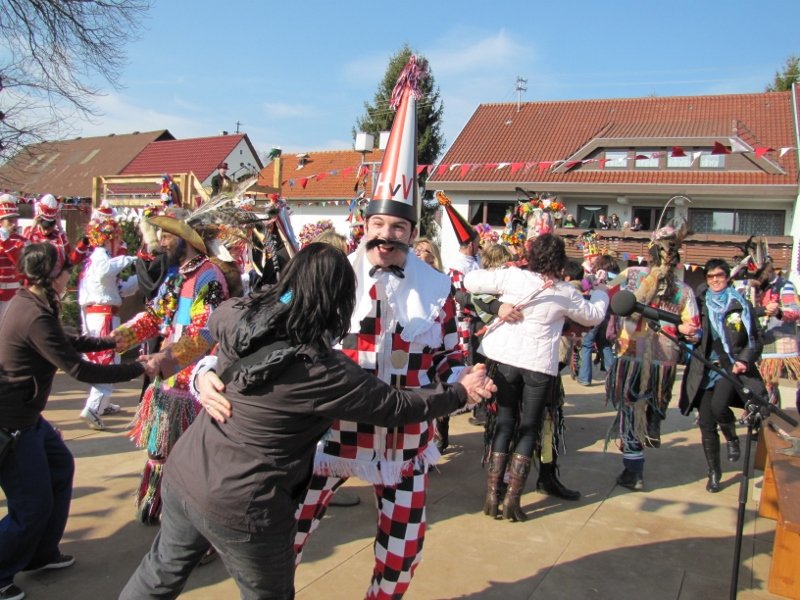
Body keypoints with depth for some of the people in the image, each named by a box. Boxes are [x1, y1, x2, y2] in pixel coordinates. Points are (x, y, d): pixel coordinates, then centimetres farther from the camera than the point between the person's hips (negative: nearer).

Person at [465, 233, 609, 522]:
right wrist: (601, 292, 35)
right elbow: (593, 315, 15)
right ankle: (512, 498, 7)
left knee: (505, 423, 12)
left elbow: (471, 281, 0)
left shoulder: (512, 276, -7)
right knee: (529, 429, 9)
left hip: (507, 359, 1)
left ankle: (492, 494, 11)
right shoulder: (566, 292, -2)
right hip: (541, 365, -1)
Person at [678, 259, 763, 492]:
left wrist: (744, 360, -10)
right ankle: (714, 473, 21)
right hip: (705, 370, 2)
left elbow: (756, 339, 7)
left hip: (731, 367, -2)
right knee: (706, 423, 3)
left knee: (718, 406, -28)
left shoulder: (741, 305, 3)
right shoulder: (700, 303, 6)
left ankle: (732, 438, 6)